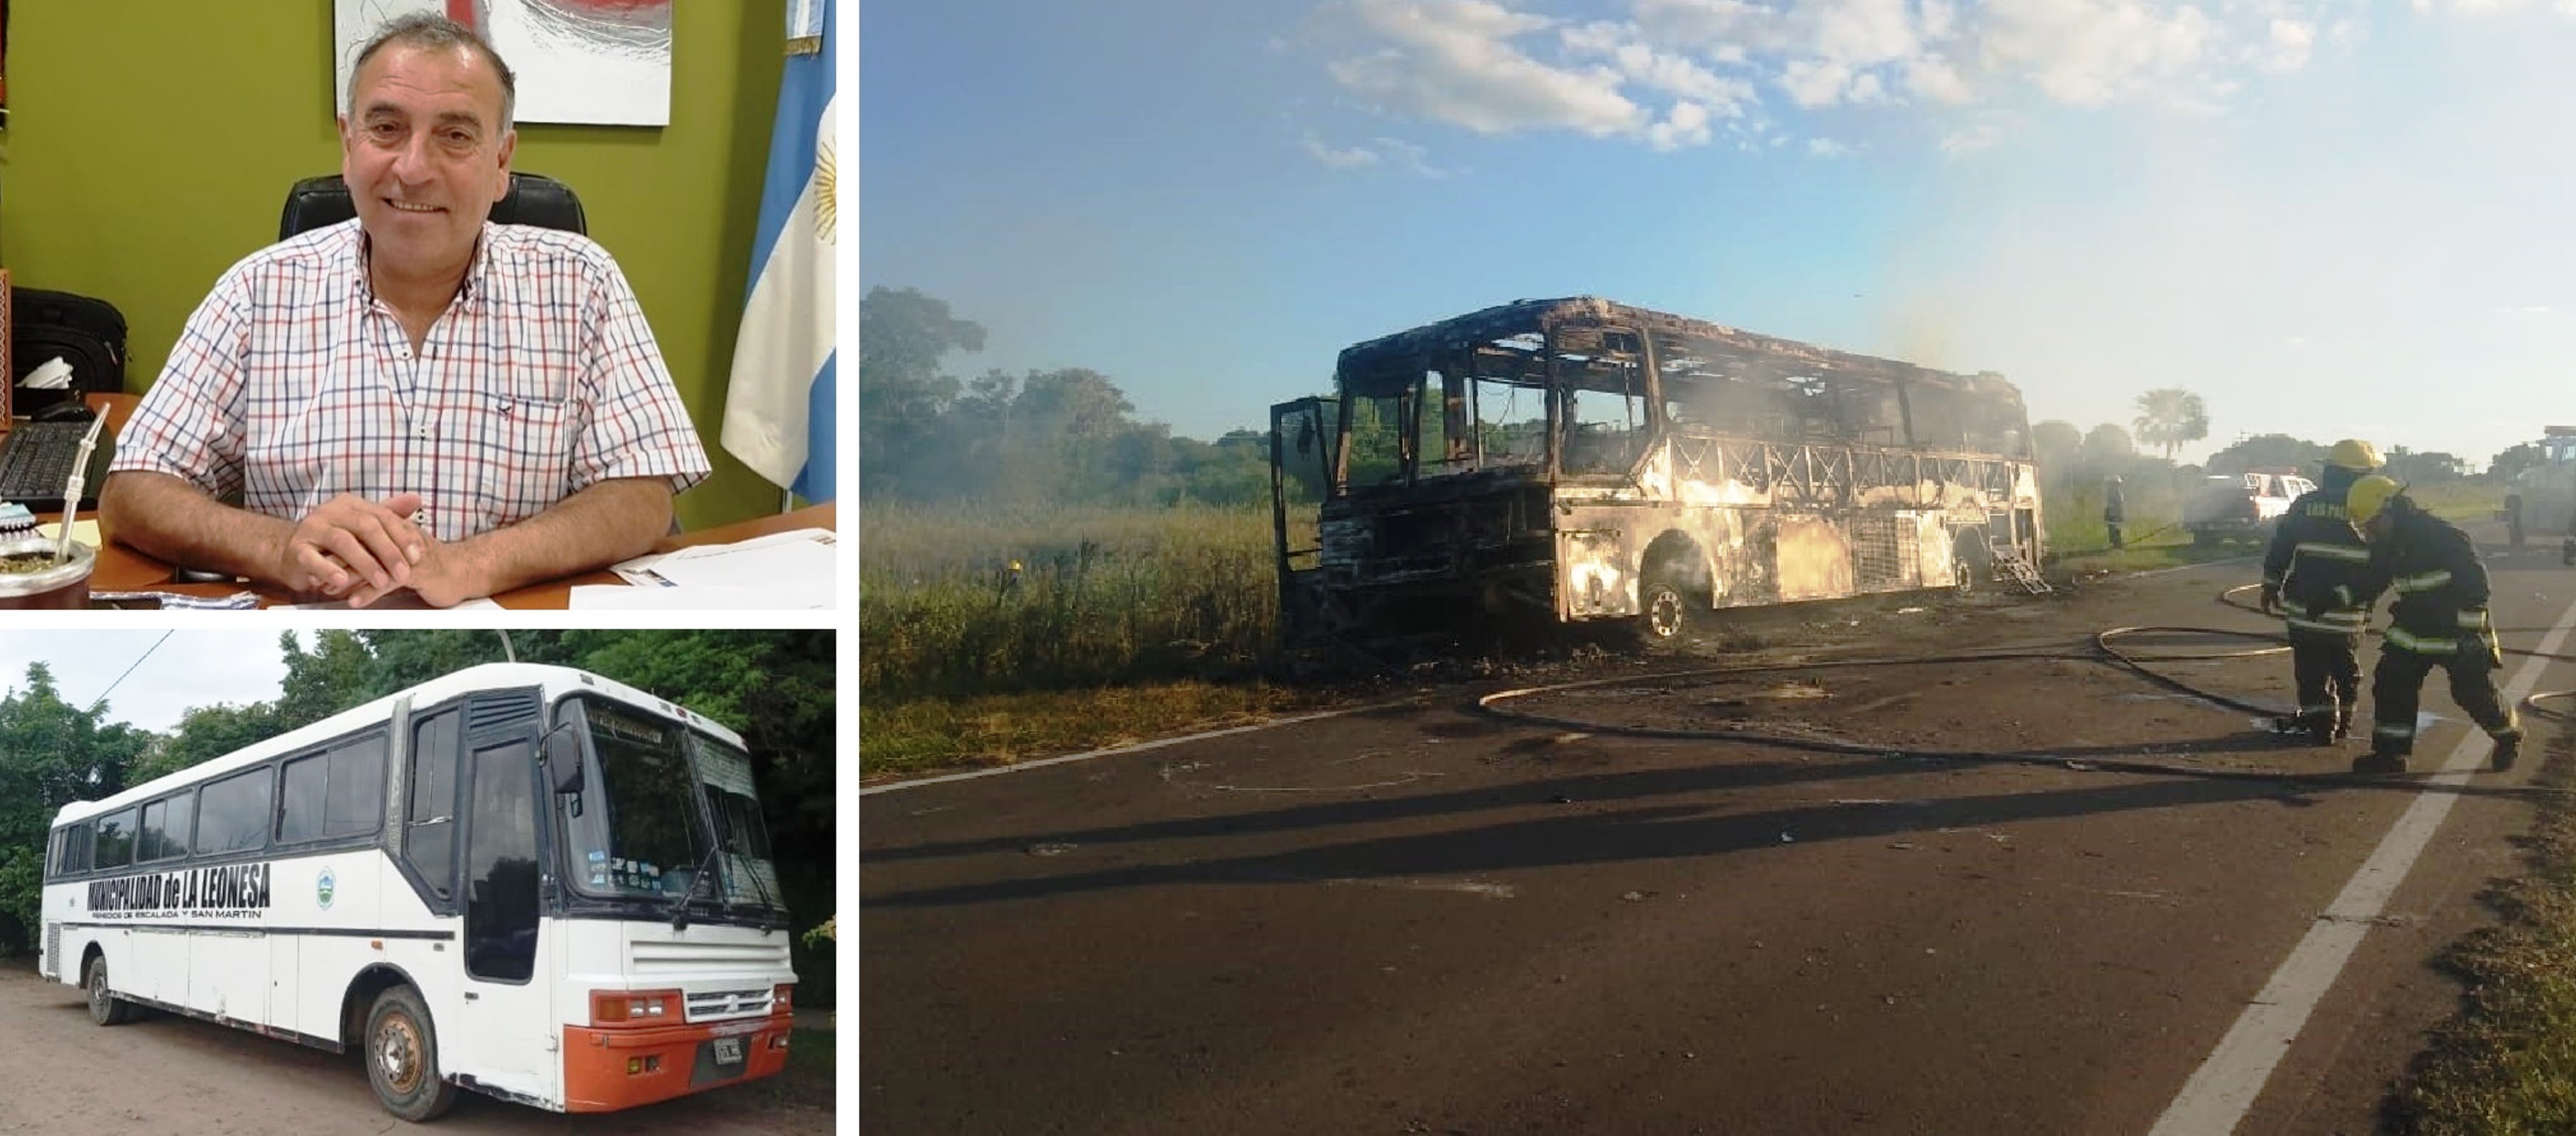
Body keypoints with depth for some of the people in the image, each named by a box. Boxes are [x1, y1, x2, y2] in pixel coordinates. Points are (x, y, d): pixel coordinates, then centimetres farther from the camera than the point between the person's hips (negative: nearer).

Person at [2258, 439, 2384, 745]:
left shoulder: (2304, 506, -2)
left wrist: (2270, 588, 12)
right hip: (2347, 613, 0)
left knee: (2312, 669, 6)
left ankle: (2320, 721, 2)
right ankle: (2342, 721, 26)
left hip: (2303, 608, 0)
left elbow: (2279, 551, 3)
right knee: (2346, 670, 17)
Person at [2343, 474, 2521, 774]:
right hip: (2414, 633, 7)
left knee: (2474, 693, 3)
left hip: (2460, 631, -6)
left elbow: (2477, 583, -22)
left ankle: (2509, 736, 31)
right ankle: (2390, 754, 4)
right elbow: (2370, 584, 6)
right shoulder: (2386, 547, -1)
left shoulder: (2443, 536, -24)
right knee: (2391, 684, -3)